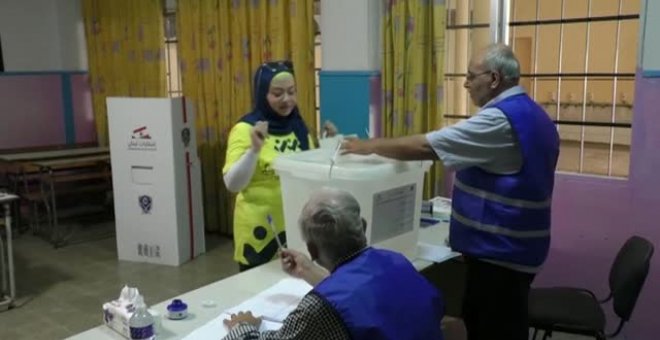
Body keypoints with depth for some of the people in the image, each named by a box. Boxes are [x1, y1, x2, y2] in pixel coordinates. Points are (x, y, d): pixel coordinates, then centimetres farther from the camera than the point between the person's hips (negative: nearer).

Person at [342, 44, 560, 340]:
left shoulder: (499, 120, -22)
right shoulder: (531, 114, 12)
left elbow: (426, 146, -22)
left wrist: (370, 146, -11)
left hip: (500, 250, -10)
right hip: (508, 245, 10)